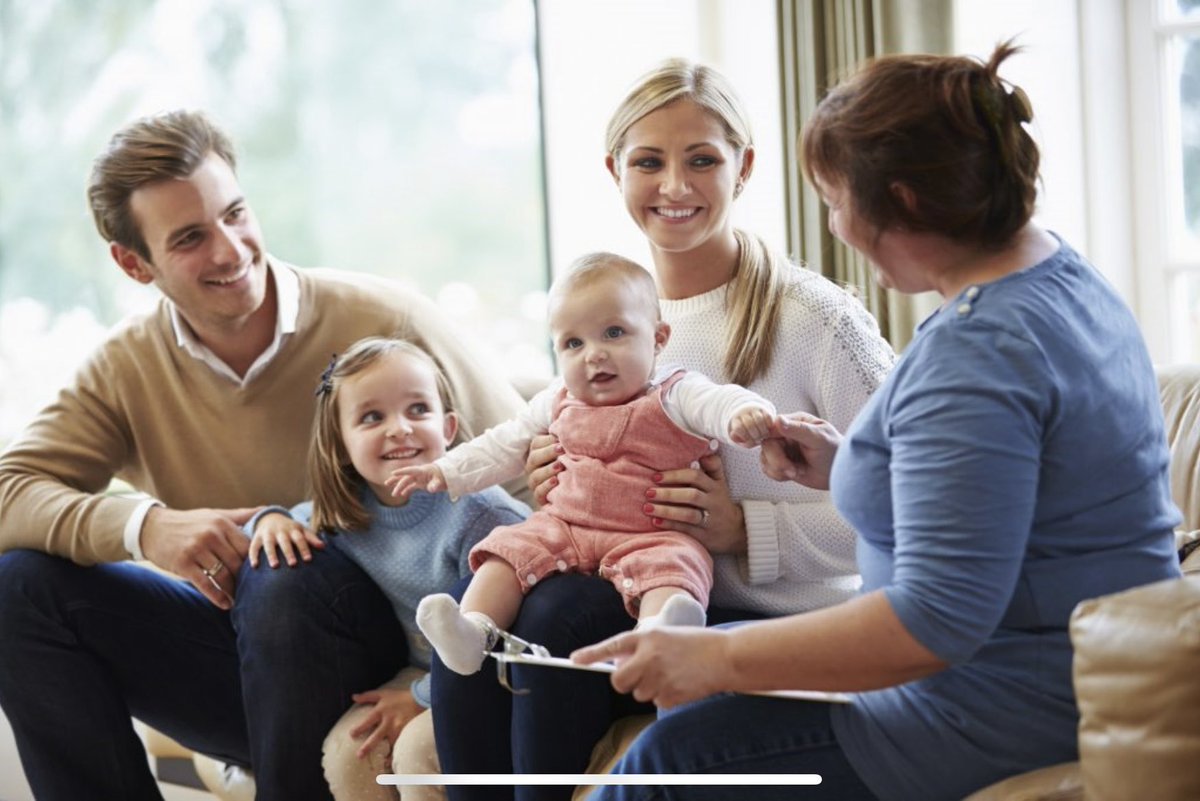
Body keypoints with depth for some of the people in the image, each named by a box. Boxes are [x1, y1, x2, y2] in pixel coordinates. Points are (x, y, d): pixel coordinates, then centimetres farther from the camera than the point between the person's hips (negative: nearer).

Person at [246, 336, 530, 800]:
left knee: (420, 749, -28)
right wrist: (271, 519, -5)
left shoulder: (481, 513, -26)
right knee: (346, 752, -11)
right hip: (422, 671, 7)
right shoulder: (343, 513, -3)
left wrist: (422, 699, -16)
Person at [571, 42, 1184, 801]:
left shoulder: (976, 351, -25)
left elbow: (937, 618, -29)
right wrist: (849, 467, 13)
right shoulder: (1064, 275, 7)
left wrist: (718, 659, -23)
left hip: (1011, 722, -11)